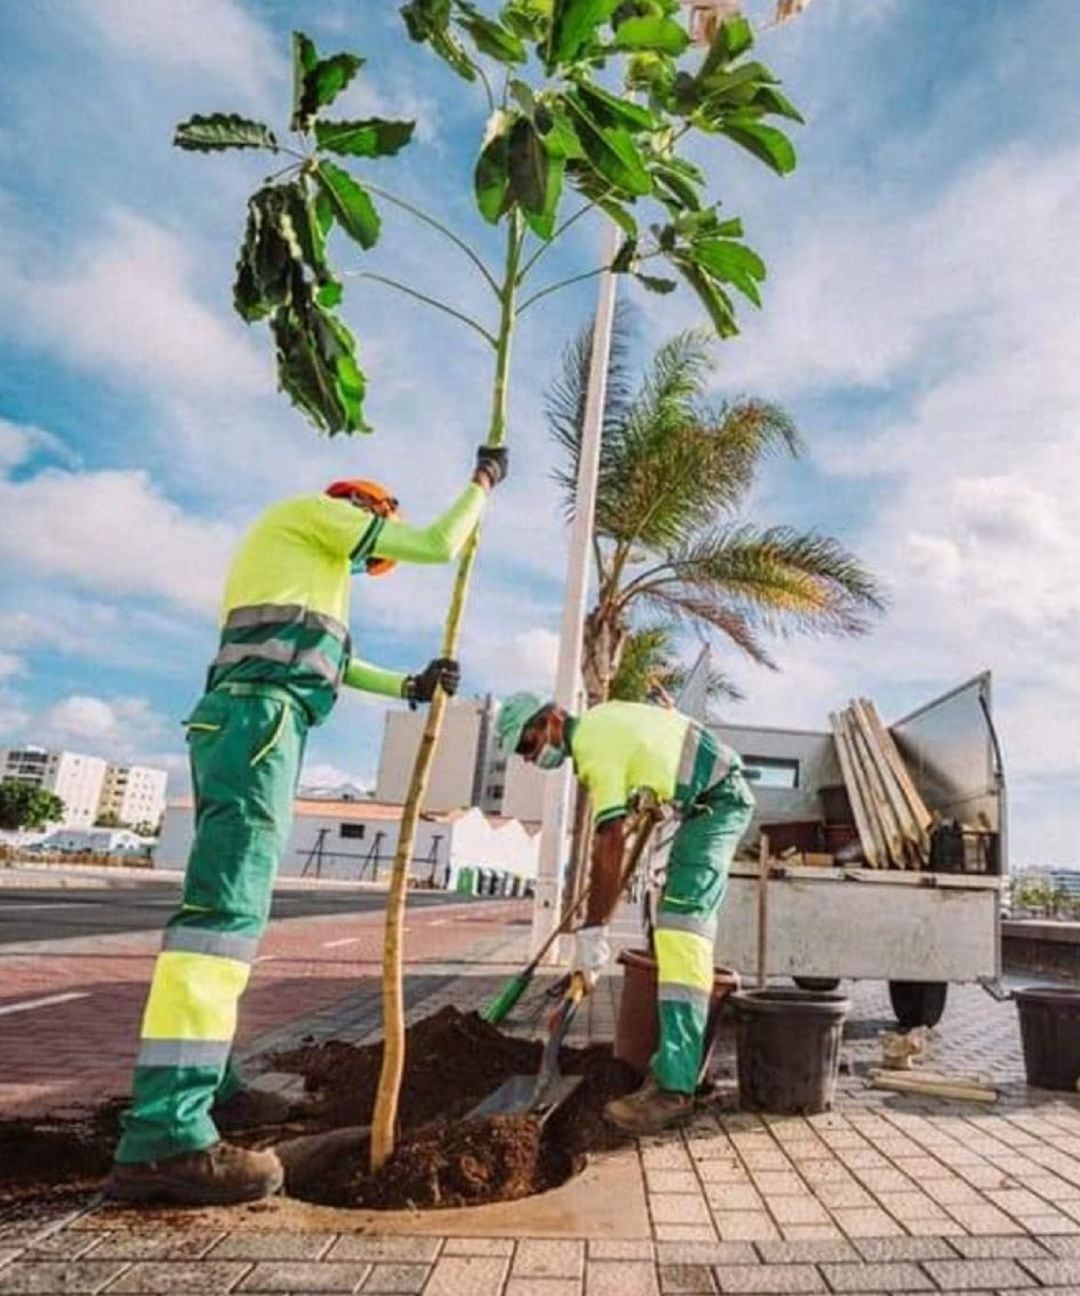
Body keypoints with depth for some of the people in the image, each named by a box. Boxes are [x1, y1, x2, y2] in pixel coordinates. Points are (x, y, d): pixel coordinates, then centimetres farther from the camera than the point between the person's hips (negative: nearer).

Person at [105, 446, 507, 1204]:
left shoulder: (300, 561, 34)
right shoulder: (314, 513, 7)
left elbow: (330, 659, 35)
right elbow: (437, 546, 2)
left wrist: (410, 685, 29)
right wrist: (483, 482, 17)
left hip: (240, 721, 11)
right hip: (259, 717, -11)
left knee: (232, 903, 8)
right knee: (228, 904, -18)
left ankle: (205, 1086, 12)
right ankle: (165, 1137, -21)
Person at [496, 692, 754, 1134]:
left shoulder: (595, 748, -22)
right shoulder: (599, 717, 7)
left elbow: (610, 843, -28)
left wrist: (592, 932, -27)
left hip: (717, 801, -11)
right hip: (717, 798, 11)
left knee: (682, 923, -21)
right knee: (685, 918, 14)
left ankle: (675, 1086, -26)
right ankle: (677, 1058, 23)